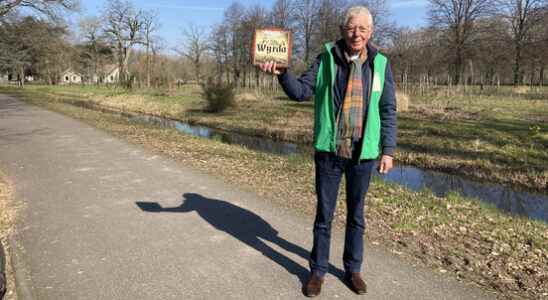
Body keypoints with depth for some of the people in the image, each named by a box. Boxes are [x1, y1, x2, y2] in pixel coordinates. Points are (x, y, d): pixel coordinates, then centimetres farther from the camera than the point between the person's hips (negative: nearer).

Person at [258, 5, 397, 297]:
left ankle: (353, 269, 32)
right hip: (329, 151, 0)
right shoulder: (326, 58, 0)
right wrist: (282, 73, -24)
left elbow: (388, 111, 3)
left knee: (356, 215, 14)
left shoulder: (380, 64, 1)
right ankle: (318, 270, 26)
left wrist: (388, 149, -2)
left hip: (363, 154, 1)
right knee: (324, 214, 9)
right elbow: (301, 91, -5)